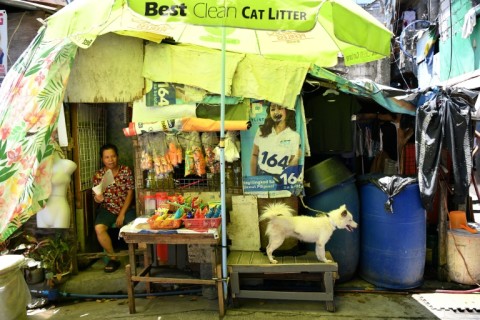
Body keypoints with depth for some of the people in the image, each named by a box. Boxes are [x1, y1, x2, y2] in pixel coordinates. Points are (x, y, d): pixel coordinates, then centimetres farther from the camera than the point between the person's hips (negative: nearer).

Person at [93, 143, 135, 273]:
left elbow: (130, 193, -7)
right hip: (107, 209, 1)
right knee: (99, 228, -26)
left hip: (126, 208, -1)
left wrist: (122, 214, -13)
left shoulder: (126, 170, -7)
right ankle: (112, 258, -7)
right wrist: (97, 198, -27)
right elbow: (96, 198, 0)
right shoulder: (98, 175, -4)